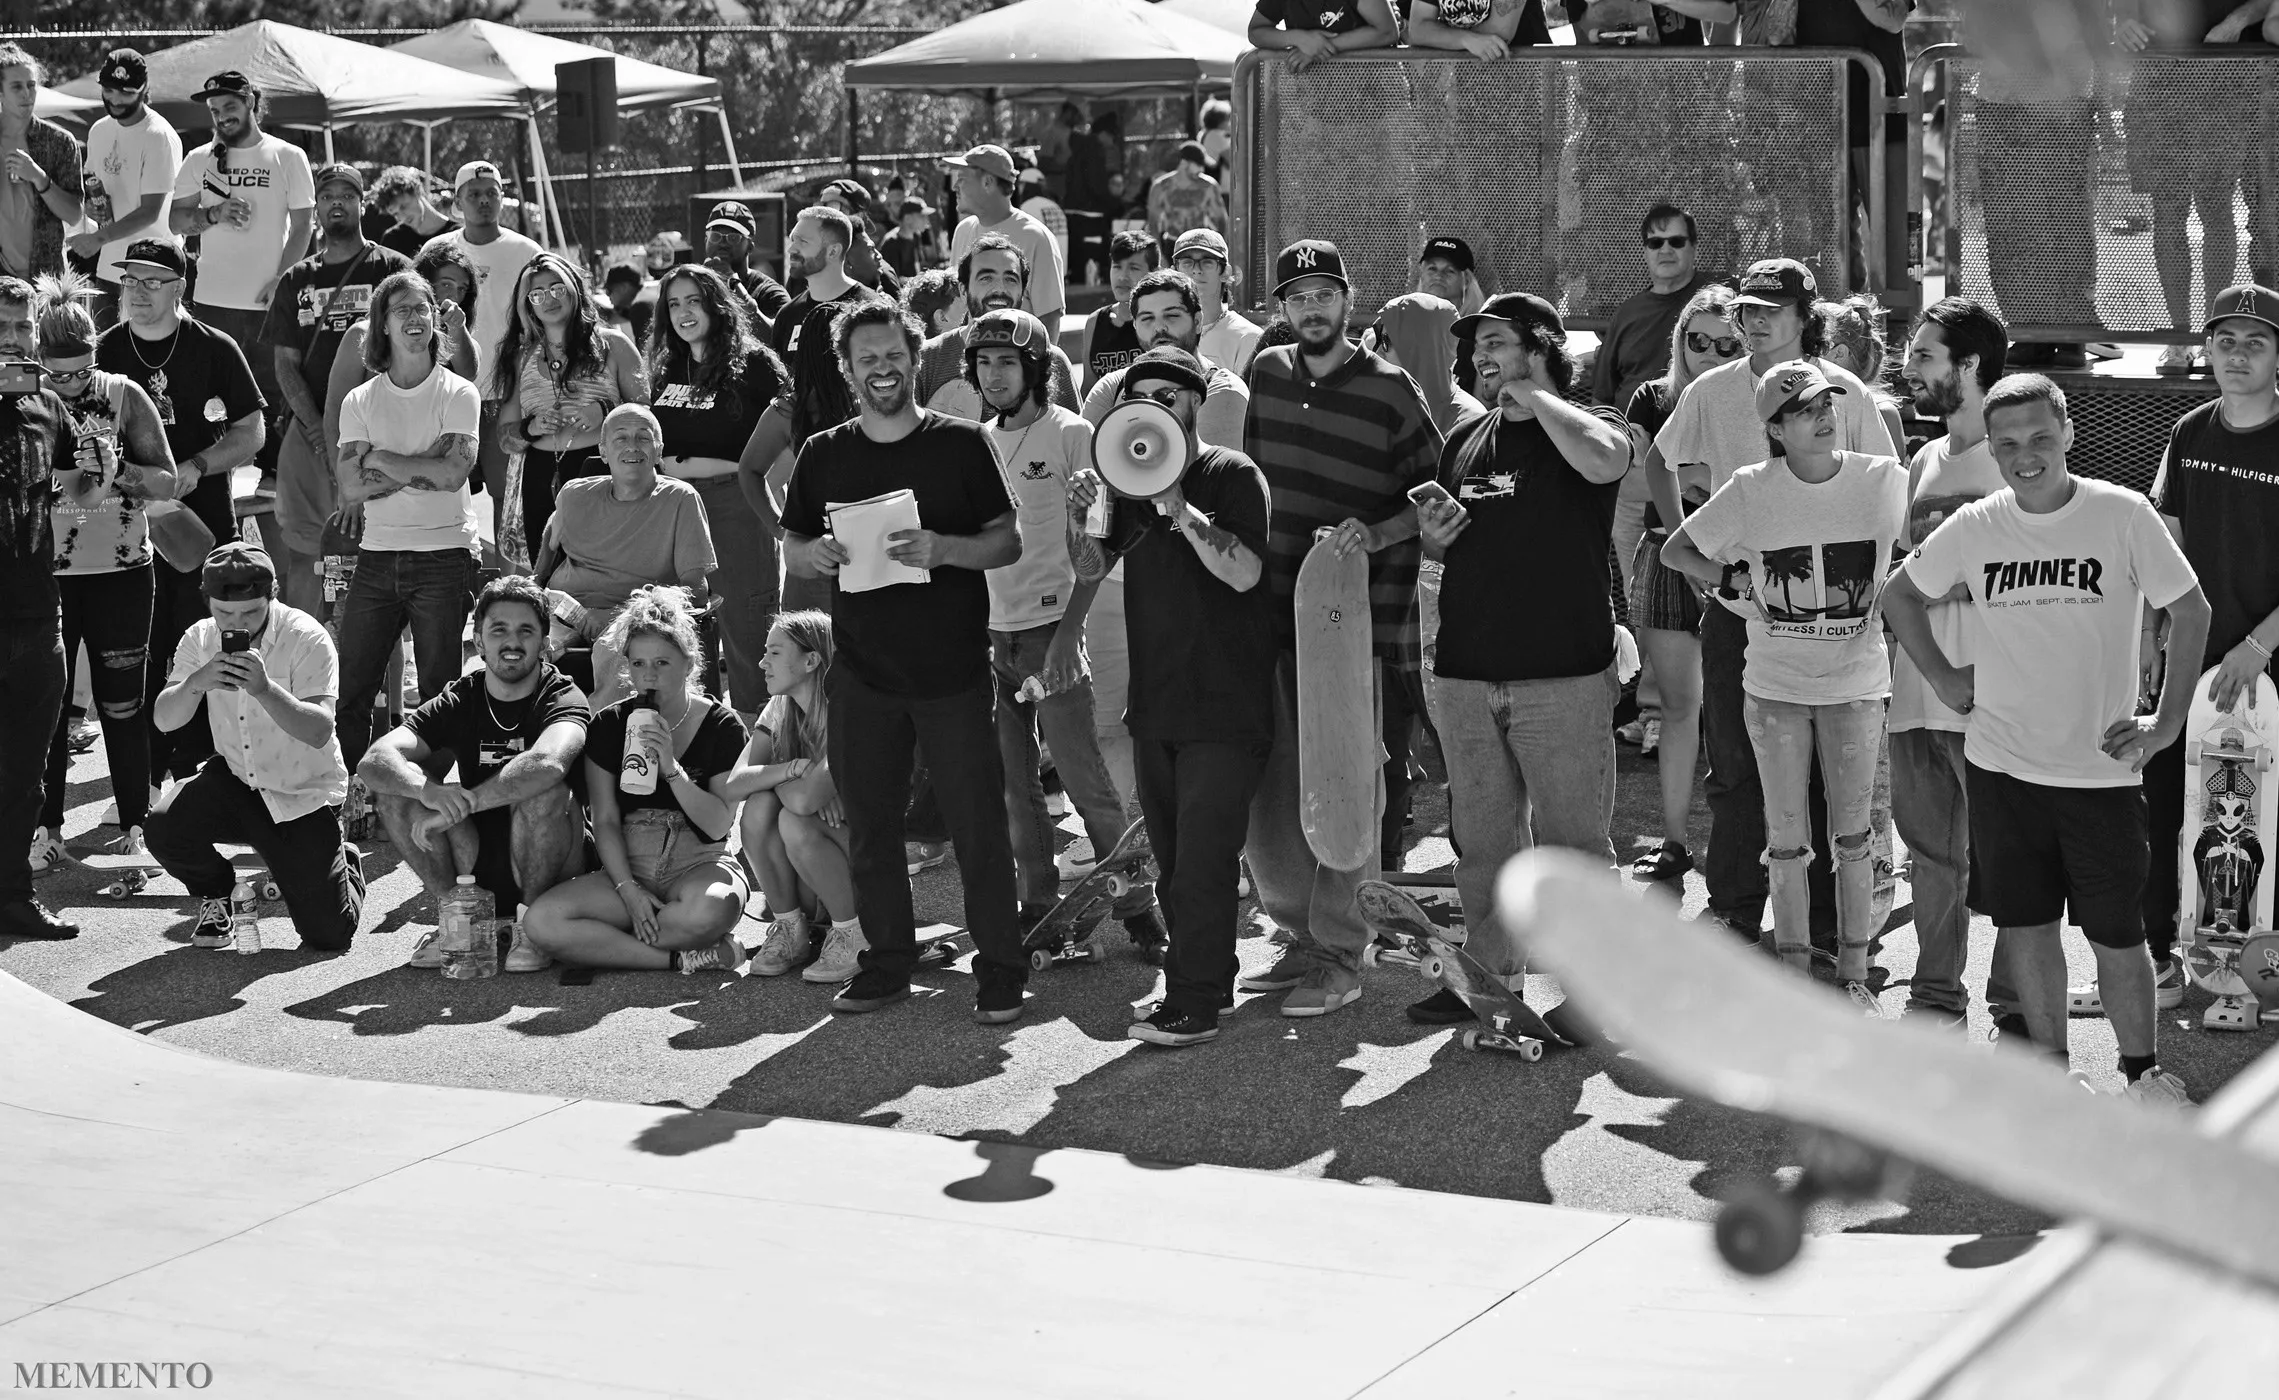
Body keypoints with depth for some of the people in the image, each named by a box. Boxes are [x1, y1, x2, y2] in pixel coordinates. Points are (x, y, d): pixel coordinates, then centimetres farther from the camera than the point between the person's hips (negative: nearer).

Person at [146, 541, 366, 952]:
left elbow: (319, 732, -29)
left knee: (328, 935, -7)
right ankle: (214, 895, 8)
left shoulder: (307, 638, -19)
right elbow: (164, 720, -14)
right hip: (235, 779, 3)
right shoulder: (201, 639, -6)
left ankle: (345, 864, 31)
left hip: (305, 794, -3)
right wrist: (196, 683, -34)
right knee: (163, 827, -26)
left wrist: (265, 689, -44)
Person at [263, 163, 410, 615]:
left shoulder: (393, 270, 6)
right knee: (301, 545, -1)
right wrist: (318, 430, -5)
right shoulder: (297, 280, 16)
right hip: (309, 428, 3)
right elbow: (285, 363, 11)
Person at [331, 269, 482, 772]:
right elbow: (350, 488, -2)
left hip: (445, 556, -3)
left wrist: (381, 458, -6)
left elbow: (452, 473, -14)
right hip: (378, 556, 3)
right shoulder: (359, 401, 8)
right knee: (350, 689, 0)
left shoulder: (459, 395, 1)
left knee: (438, 690, 0)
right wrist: (419, 471, -11)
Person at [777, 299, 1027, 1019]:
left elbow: (1008, 542, 0)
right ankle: (886, 963, 20)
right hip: (863, 671, 3)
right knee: (870, 822, 8)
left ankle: (999, 969, 7)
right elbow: (791, 550, 13)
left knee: (977, 822, -2)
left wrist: (943, 548, -18)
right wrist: (818, 553, -10)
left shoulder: (960, 444, 0)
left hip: (953, 668, -3)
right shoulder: (824, 454, 8)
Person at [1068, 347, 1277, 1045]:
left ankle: (1195, 1004, -6)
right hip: (1155, 700, 7)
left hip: (1225, 705, -7)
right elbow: (1091, 569, 10)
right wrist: (1076, 515, -9)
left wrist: (1178, 509, -23)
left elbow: (1245, 573, -17)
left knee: (1203, 861, -9)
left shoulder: (1233, 476, -6)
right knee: (1172, 861, 12)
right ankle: (1197, 982, 21)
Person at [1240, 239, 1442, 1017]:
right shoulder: (1266, 373, 9)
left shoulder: (1388, 391, -5)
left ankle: (1340, 958, 5)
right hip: (1271, 610, 5)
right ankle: (1299, 938, 21)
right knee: (1266, 791, 7)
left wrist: (1377, 532, -17)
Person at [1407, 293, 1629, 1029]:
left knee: (1572, 842, -2)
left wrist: (1532, 394, -13)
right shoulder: (1463, 442, 15)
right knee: (1481, 842, 11)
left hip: (1563, 677, -5)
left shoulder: (1590, 424, -1)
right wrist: (1434, 535, 3)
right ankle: (1493, 975, 20)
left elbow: (1601, 462, -27)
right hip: (1465, 675, 6)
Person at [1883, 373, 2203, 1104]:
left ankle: (2144, 1071, 19)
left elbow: (2190, 612, -1)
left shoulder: (2122, 514, -8)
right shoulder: (1974, 528, -1)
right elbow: (1899, 595, 15)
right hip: (2004, 763, 3)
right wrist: (1943, 679, 7)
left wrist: (2165, 723, -4)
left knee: (2116, 931, 2)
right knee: (2026, 924, 8)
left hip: (2102, 766, -2)